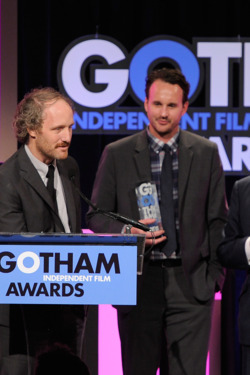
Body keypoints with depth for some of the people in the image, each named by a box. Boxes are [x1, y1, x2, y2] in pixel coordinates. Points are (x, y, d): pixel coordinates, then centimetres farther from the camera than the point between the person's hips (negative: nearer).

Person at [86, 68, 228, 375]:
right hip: (138, 281, 0)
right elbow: (96, 216, 6)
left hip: (190, 282, 0)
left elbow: (217, 219, 10)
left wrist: (216, 274, 2)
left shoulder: (206, 153, 7)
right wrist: (128, 232, -13)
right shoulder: (117, 154, 4)